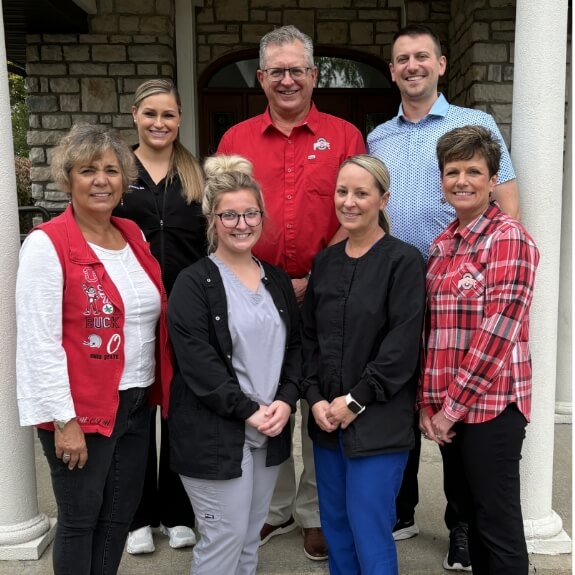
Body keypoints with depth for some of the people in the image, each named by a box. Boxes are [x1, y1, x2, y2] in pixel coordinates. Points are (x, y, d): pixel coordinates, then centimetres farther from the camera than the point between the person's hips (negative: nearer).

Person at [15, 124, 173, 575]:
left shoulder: (134, 236, 7)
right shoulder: (47, 244, -14)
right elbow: (39, 342, -16)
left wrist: (158, 389, 9)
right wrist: (64, 420, -17)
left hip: (137, 400, 6)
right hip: (81, 409, -6)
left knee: (121, 513, 18)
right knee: (80, 518, 11)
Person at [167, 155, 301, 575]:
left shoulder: (277, 281, 10)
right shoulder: (194, 283, -9)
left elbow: (295, 347, 10)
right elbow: (196, 362, -16)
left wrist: (286, 401, -6)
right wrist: (247, 410, -17)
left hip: (270, 430, 6)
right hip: (213, 434, -6)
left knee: (251, 539, 16)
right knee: (224, 539, 2)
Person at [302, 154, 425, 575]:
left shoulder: (404, 260, -8)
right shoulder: (325, 261, 9)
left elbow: (403, 345, -13)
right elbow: (309, 336, 10)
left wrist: (356, 400, -14)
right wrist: (315, 398, -1)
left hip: (378, 421, -5)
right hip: (326, 417, 6)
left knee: (370, 532, 0)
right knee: (335, 525, 15)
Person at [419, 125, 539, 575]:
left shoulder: (509, 238, -10)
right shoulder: (441, 245, 12)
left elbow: (497, 332, -17)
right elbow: (431, 331, 11)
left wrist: (453, 405, -13)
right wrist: (429, 402, 3)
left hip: (491, 405, -7)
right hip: (448, 408, 7)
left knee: (499, 526, 5)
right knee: (471, 516, 18)